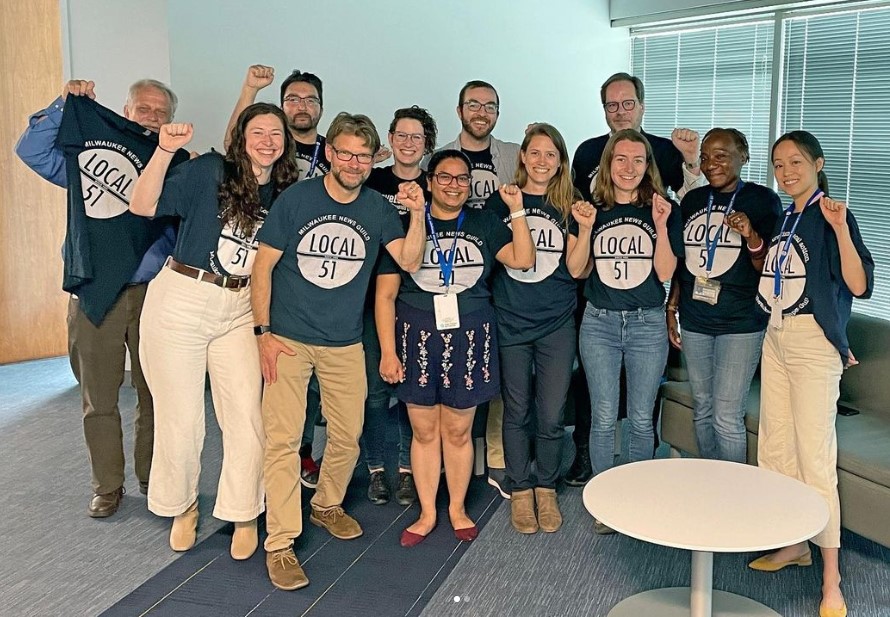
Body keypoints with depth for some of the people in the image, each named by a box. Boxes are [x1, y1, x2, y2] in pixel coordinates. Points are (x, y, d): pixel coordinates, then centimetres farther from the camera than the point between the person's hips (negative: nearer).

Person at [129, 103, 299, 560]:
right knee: (181, 416, 6)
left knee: (246, 416, -1)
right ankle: (182, 505, 30)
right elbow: (143, 206, -12)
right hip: (180, 300, -3)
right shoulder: (209, 171, -6)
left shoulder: (284, 194, 7)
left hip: (239, 311, 3)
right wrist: (165, 150, -21)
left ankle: (243, 514, 18)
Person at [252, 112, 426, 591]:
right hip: (288, 339, -3)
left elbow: (409, 262, -7)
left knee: (347, 435, 13)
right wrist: (263, 331, -9)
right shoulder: (296, 199, -6)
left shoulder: (378, 209, 2)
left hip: (345, 343, 3)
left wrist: (417, 214, -22)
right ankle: (280, 546, 3)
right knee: (282, 440, -5)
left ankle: (327, 506, 39)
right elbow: (263, 265, -4)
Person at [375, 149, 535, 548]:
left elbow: (523, 260, -6)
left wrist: (517, 210, -10)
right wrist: (388, 351, -5)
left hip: (469, 339, 1)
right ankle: (427, 513, 23)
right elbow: (385, 294, 0)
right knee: (424, 431, 7)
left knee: (458, 431, 9)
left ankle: (457, 509, 28)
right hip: (417, 339, -1)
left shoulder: (484, 223, 7)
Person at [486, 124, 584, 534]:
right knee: (517, 412, 9)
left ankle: (546, 490, 25)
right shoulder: (500, 201, 2)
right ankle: (520, 491, 24)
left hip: (557, 324, 1)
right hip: (510, 322, 0)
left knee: (551, 415, 5)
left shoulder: (569, 207, 4)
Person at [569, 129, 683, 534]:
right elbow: (576, 270, 0)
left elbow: (665, 273, -6)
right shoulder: (593, 209, 2)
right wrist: (586, 230, -14)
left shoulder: (664, 210, 0)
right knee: (603, 418, 6)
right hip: (599, 323, 1)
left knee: (641, 419, 9)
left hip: (648, 324, 0)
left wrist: (661, 227, -17)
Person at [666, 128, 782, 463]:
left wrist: (751, 237, -23)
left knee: (726, 417, -6)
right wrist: (671, 309, 14)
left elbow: (768, 268, -6)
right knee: (702, 409, 13)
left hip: (741, 323, -5)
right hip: (695, 321, 5)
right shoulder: (692, 200, 9)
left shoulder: (762, 199, -5)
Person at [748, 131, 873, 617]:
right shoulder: (782, 219, 12)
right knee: (774, 448, 12)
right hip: (776, 339, 8)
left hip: (813, 343, -8)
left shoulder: (832, 217, -10)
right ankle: (794, 544, 27)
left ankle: (831, 577, 2)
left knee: (815, 457, -8)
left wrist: (840, 228, -31)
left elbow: (858, 285, -21)